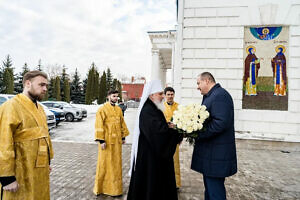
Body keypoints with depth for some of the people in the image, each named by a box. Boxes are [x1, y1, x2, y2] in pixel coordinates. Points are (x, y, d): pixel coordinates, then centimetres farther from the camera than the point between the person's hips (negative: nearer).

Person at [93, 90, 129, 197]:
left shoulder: (119, 109, 10)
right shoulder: (102, 109, -9)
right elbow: (99, 125, -13)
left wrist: (123, 137, 14)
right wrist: (101, 140, -16)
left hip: (117, 140, 6)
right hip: (107, 140, -6)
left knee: (116, 162, 14)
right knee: (105, 163, 4)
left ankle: (115, 183, 30)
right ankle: (101, 186, 19)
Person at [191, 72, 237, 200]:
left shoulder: (220, 95, -17)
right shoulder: (209, 96, 15)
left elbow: (220, 123, -27)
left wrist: (197, 134, -20)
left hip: (216, 155, -10)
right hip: (209, 152, 10)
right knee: (209, 188, 22)